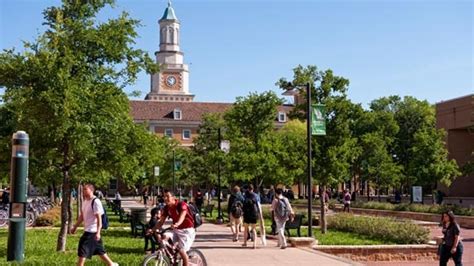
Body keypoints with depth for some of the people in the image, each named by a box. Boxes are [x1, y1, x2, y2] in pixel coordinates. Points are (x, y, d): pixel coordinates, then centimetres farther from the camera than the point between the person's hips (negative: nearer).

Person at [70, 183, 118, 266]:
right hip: (88, 230, 9)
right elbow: (81, 216, 20)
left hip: (92, 231, -9)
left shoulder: (95, 202, -17)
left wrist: (98, 232, -25)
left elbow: (99, 218, -20)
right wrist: (75, 227, 20)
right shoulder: (85, 201, 10)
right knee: (99, 251, 16)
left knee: (82, 252, -8)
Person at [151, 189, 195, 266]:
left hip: (187, 230, -6)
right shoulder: (166, 208, 0)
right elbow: (161, 221, 0)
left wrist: (177, 224, -59)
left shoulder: (181, 205, -19)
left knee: (182, 251, -16)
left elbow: (182, 216, -38)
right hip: (176, 230, 6)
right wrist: (152, 229, -18)